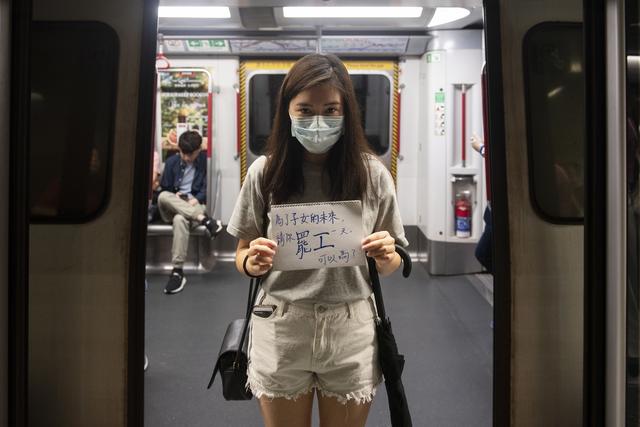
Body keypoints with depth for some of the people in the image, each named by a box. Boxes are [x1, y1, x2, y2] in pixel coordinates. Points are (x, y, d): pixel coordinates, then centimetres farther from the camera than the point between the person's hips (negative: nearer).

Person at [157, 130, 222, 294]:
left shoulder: (205, 161, 1)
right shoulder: (171, 162, 10)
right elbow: (164, 188, 13)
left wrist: (196, 199, -15)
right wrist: (174, 195, -7)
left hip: (195, 205, -3)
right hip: (172, 207, 4)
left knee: (180, 219, -40)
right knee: (163, 197, -34)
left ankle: (177, 272, -43)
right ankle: (205, 220, -42)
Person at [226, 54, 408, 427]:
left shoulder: (372, 174, -5)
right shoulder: (265, 172, -6)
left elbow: (391, 266, 5)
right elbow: (242, 254, 4)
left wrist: (386, 257, -17)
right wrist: (252, 263, -18)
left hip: (351, 331, 0)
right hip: (281, 331, 0)